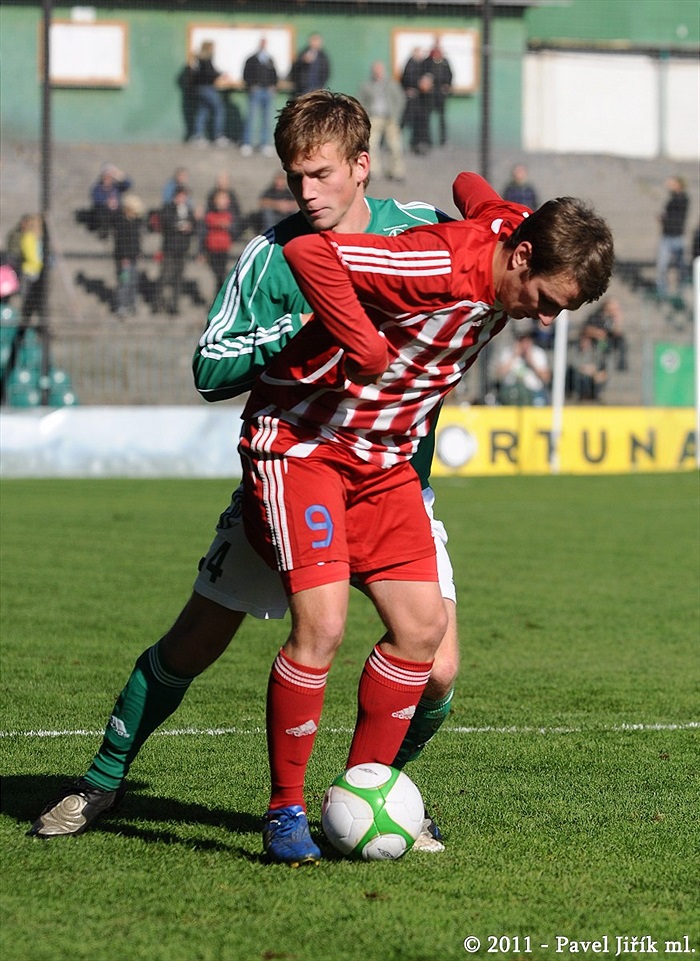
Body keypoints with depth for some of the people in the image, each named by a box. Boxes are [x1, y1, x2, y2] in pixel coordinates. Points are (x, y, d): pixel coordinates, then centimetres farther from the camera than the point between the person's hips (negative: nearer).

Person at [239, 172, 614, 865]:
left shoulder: (509, 226, -5)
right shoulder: (439, 268, -30)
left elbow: (468, 186, 18)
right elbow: (307, 252, -37)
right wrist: (364, 346, -34)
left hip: (384, 456, 8)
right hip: (300, 440, -8)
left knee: (422, 626, 0)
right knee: (322, 624, -20)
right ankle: (285, 810, -4)